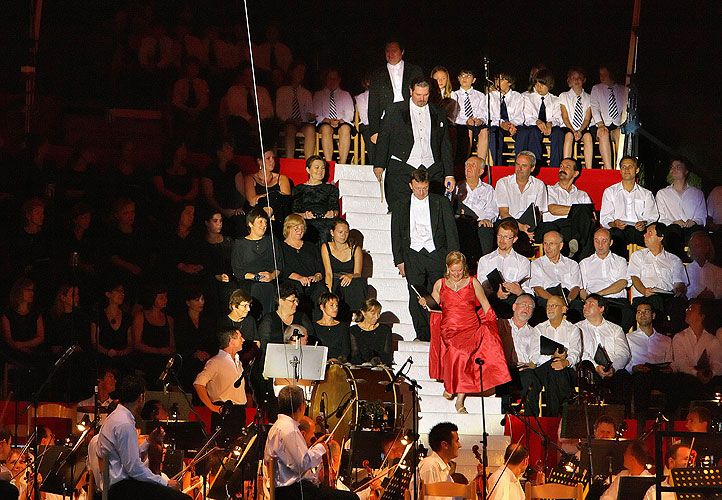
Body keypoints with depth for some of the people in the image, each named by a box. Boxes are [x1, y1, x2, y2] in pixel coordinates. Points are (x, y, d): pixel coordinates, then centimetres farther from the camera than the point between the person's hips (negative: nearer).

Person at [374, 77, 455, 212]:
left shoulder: (439, 114, 14)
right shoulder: (395, 111, 8)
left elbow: (445, 145, 16)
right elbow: (383, 139, 10)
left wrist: (449, 175, 10)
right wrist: (379, 165, 1)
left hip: (432, 170, 2)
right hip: (402, 169, -2)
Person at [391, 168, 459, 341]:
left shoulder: (441, 203, 8)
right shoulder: (402, 206, 12)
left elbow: (450, 230, 7)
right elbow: (396, 234, 14)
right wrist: (399, 260, 7)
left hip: (436, 254, -1)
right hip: (413, 256, 1)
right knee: (416, 297, -5)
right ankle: (422, 334, 1)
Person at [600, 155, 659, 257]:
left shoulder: (646, 194, 25)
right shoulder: (610, 192, 22)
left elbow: (652, 217, 12)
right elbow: (604, 218, 10)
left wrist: (644, 223, -14)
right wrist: (614, 224, -14)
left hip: (638, 230, 1)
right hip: (618, 229, -1)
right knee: (616, 233, -40)